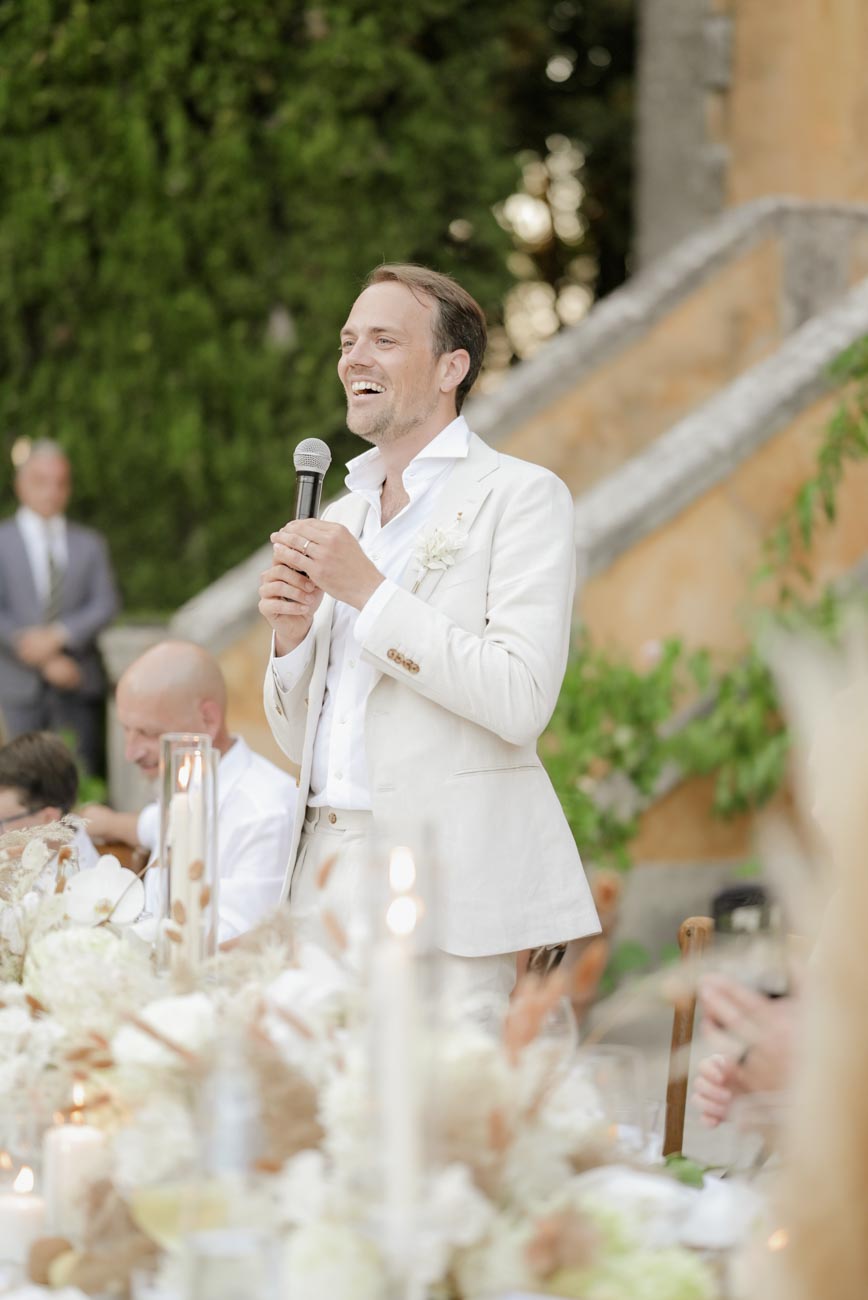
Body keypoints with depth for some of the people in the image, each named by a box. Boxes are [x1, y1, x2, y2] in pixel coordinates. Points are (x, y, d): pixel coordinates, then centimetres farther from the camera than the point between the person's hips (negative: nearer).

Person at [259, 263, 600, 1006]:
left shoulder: (522, 497, -2)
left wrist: (370, 592, -14)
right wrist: (292, 634, 0)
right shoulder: (342, 515, 19)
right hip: (326, 877, 6)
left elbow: (522, 701, -15)